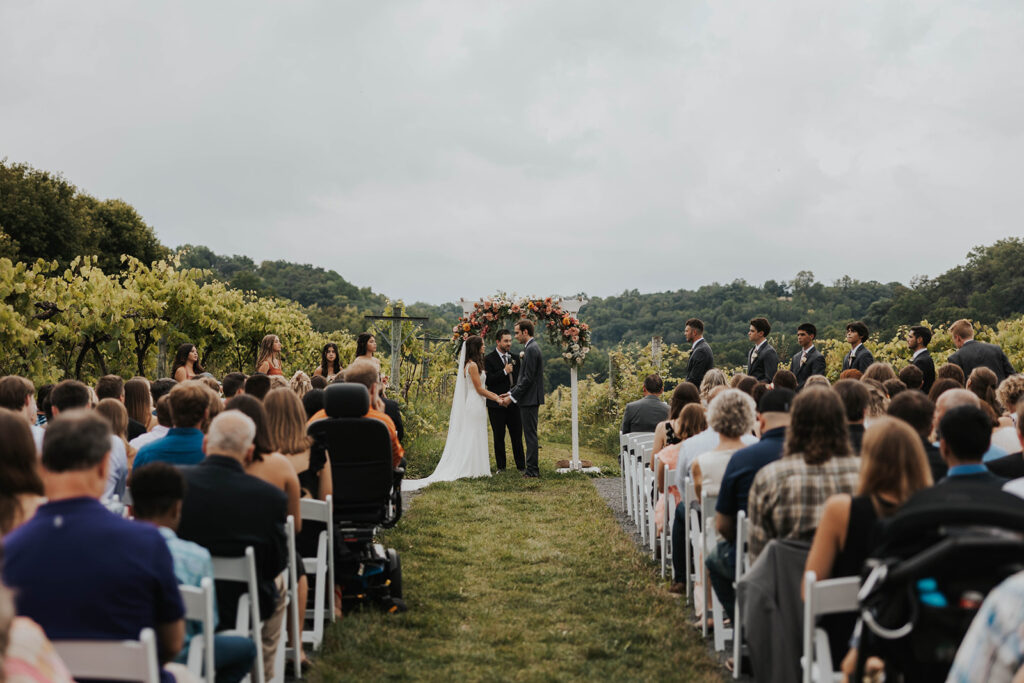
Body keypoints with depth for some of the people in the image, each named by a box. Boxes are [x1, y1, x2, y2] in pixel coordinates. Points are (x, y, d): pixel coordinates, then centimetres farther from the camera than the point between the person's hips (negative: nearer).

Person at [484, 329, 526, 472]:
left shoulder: (514, 357, 11)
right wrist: (504, 372, -20)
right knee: (499, 437, 6)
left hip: (514, 403, 4)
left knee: (517, 436, 6)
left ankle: (521, 466, 12)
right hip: (497, 405, -4)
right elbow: (488, 381, -15)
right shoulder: (489, 359, -6)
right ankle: (501, 467, 15)